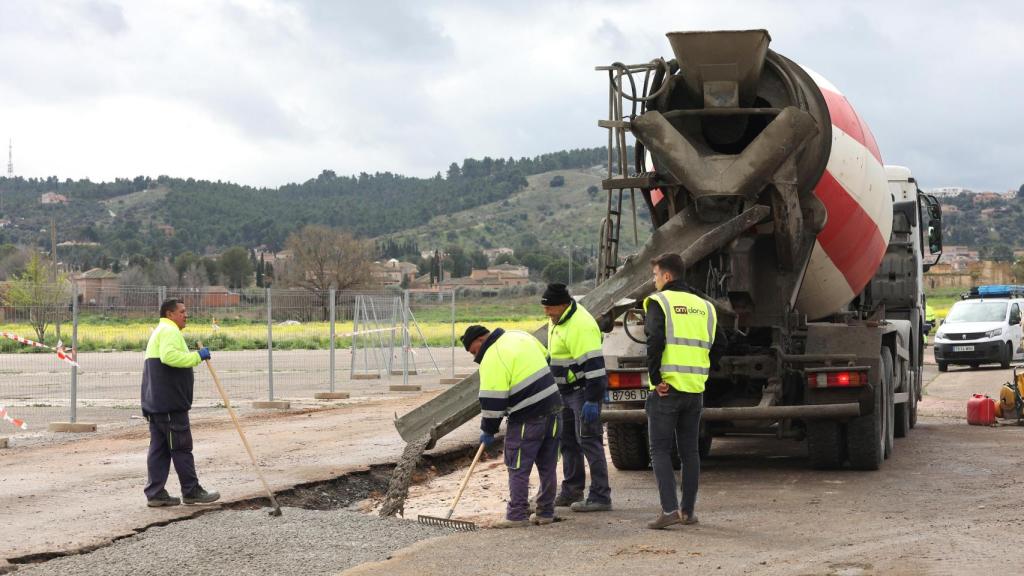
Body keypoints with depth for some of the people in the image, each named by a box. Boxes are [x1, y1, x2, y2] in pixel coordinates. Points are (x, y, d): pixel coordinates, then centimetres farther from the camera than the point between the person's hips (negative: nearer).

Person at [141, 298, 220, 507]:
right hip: (170, 404, -10)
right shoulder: (169, 331, -9)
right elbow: (169, 356, -27)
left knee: (159, 448, 8)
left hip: (156, 402, 10)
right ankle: (192, 491, 1)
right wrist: (197, 356, -21)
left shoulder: (159, 332, 26)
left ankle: (155, 493, 8)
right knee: (181, 447, -4)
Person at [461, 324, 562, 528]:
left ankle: (517, 515, 0)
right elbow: (547, 361, 22)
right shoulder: (518, 336, 11)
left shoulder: (492, 360, -14)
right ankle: (545, 513, 19)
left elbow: (492, 401, -14)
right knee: (548, 466, 13)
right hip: (553, 409, 8)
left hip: (528, 419, -8)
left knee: (518, 469, 0)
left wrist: (488, 430, -2)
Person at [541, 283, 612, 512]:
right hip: (566, 391, 10)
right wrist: (556, 389, 27)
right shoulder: (558, 321, 10)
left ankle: (600, 497, -8)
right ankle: (571, 491, 25)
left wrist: (592, 400, -28)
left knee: (589, 441, -10)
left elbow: (593, 364, -26)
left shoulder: (580, 325, -23)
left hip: (584, 390, -10)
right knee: (568, 441, 15)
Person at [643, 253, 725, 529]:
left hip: (666, 389, -5)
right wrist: (699, 372, 14)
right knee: (689, 450, 13)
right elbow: (718, 345, 12)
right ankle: (688, 511, 15)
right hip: (695, 389, 5)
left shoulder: (659, 301, -5)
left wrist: (655, 378, -13)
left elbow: (655, 340, -19)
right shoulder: (704, 306, 14)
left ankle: (669, 509, -11)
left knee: (660, 450, 0)